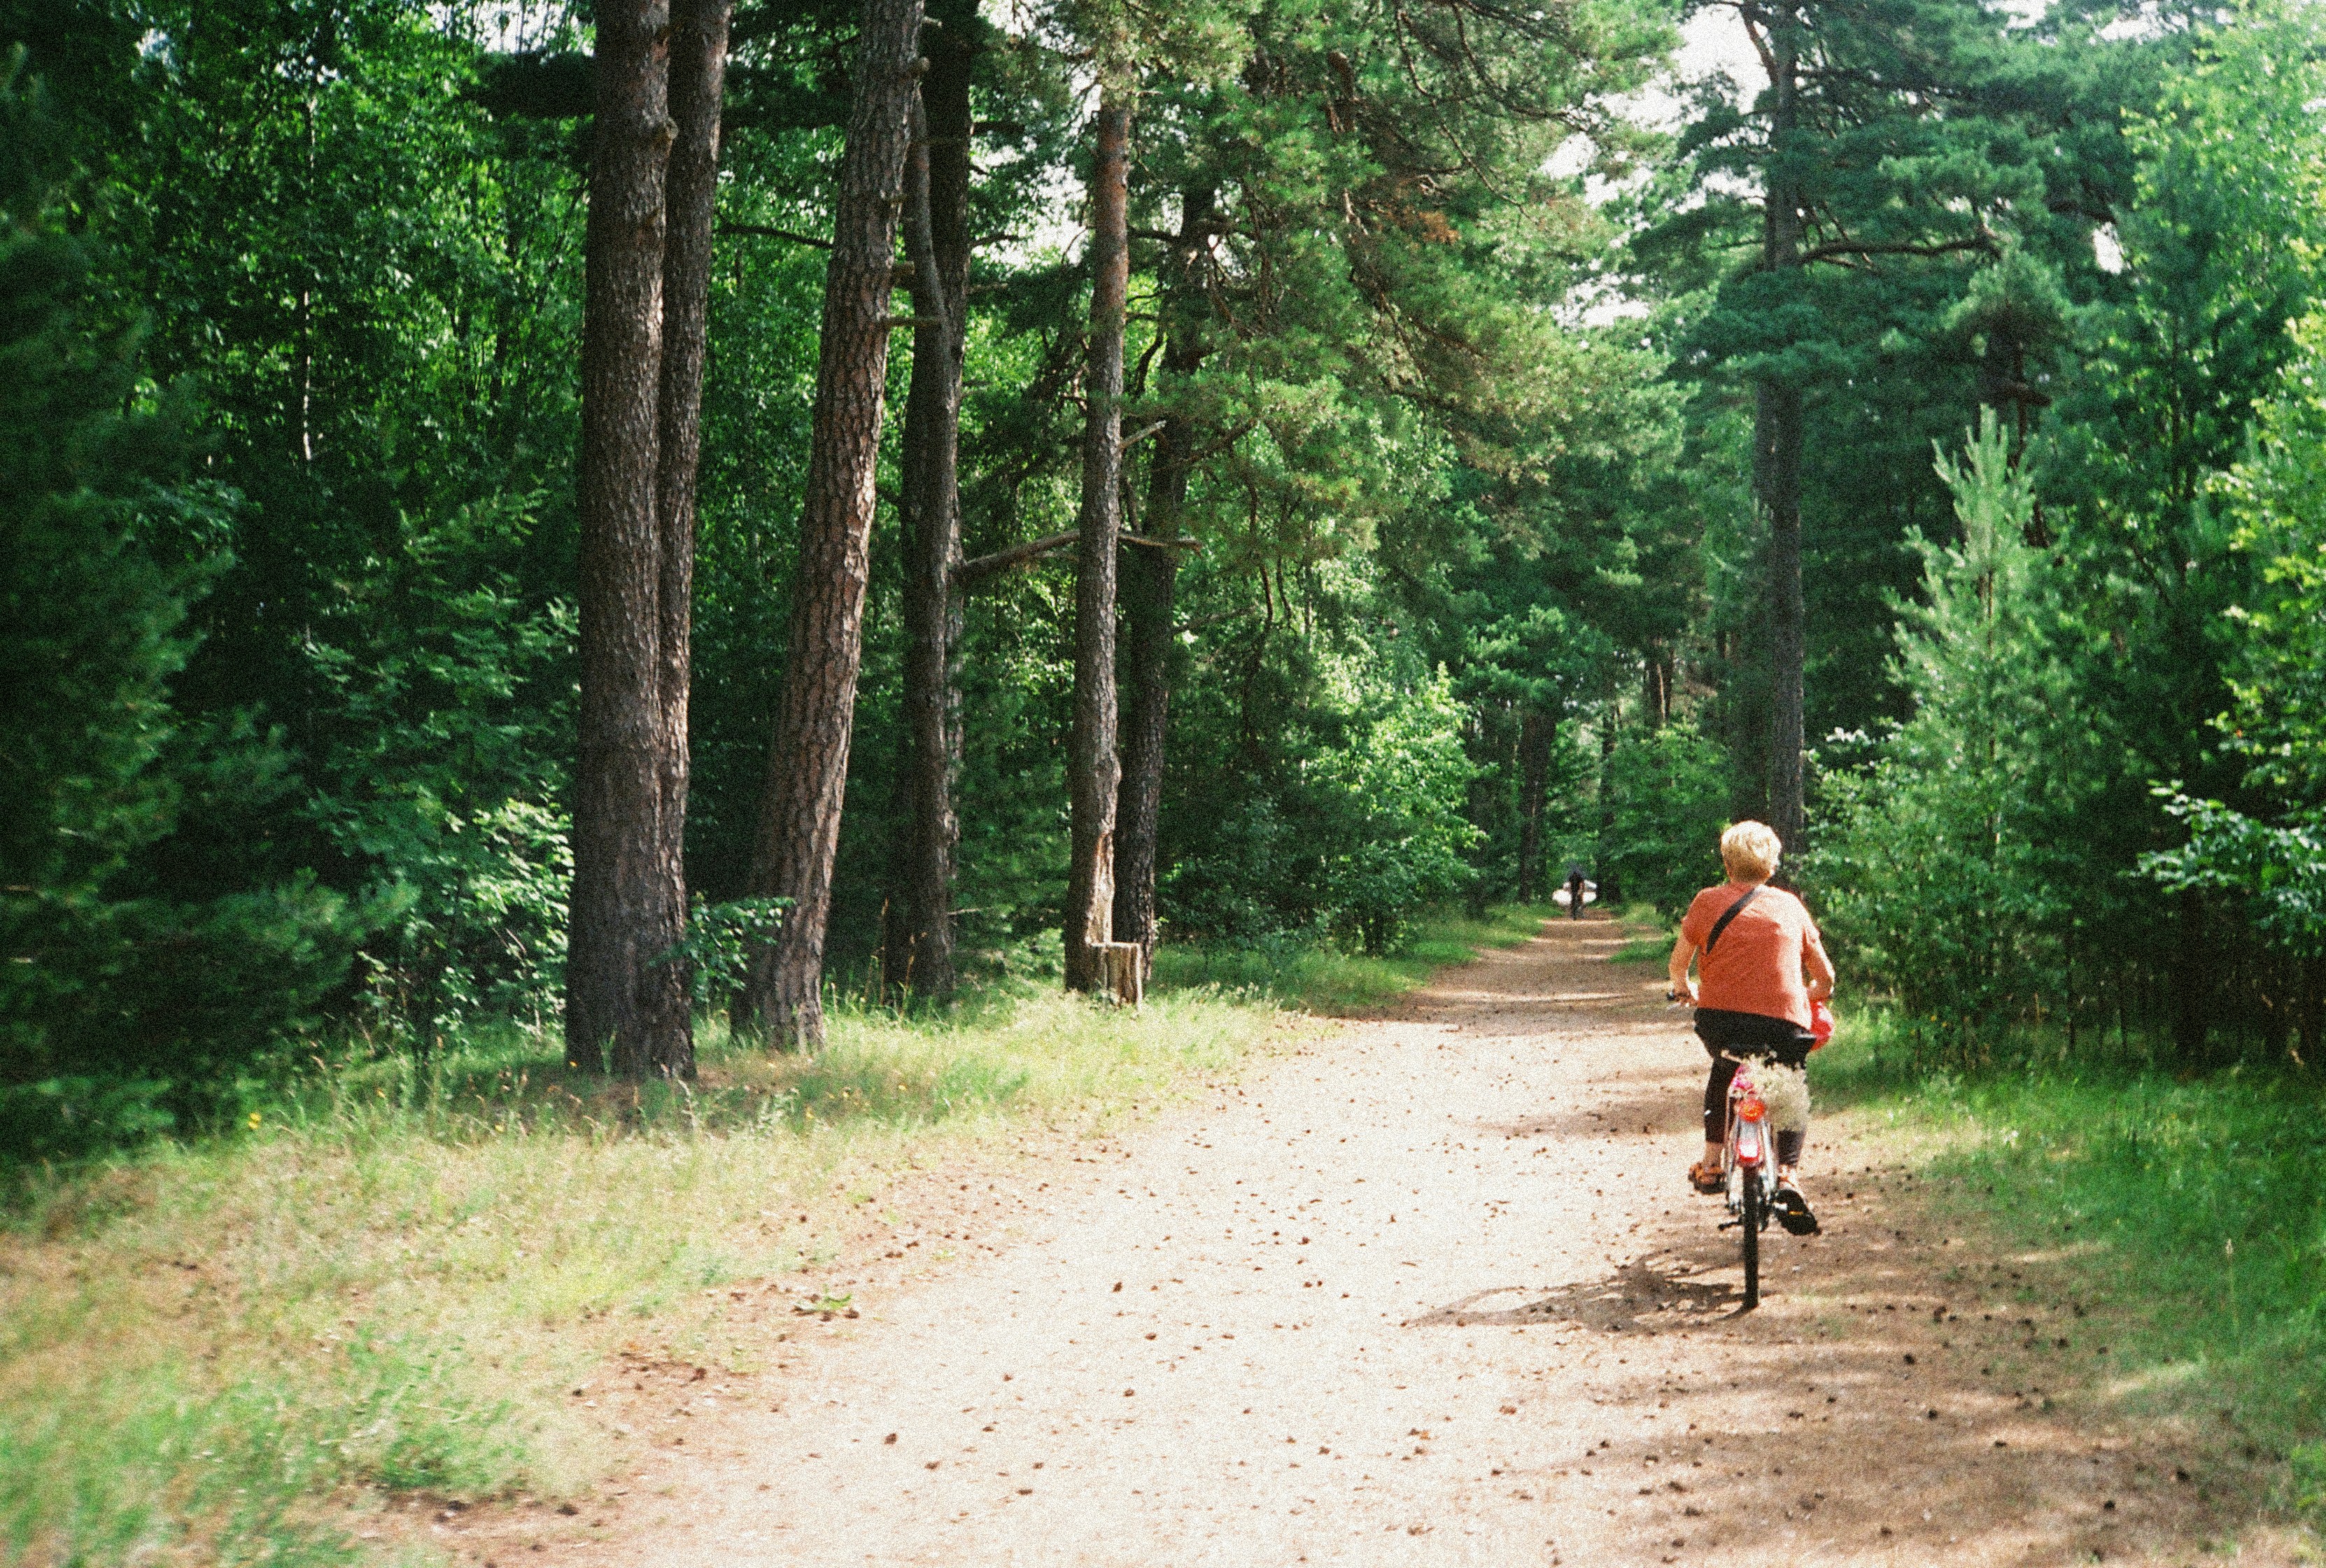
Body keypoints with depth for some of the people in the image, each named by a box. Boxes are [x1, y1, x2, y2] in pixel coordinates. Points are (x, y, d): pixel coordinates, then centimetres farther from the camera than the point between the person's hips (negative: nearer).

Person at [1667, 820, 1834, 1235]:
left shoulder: (1708, 901, 7)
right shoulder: (1790, 905, 11)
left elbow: (1679, 959, 10)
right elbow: (1825, 974, 13)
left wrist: (1683, 988, 32)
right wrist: (1814, 995, 35)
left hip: (1719, 1019, 0)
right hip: (1783, 1024, 0)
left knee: (1723, 1071, 34)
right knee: (1792, 1093, 24)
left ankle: (1711, 1163, 27)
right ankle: (1787, 1174, 0)